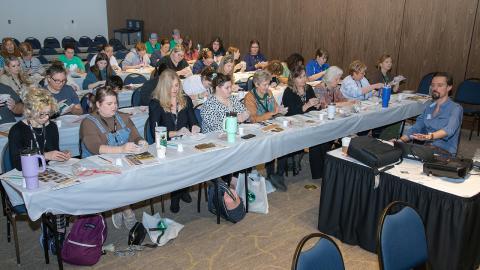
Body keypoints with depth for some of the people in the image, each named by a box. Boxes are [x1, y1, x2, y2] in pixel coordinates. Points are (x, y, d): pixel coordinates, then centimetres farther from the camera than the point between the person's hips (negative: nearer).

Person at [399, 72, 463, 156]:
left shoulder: (456, 108, -6)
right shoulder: (430, 105, 14)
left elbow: (449, 130, -25)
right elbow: (417, 127, 15)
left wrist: (430, 136, -45)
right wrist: (401, 140, -3)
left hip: (445, 153, -5)